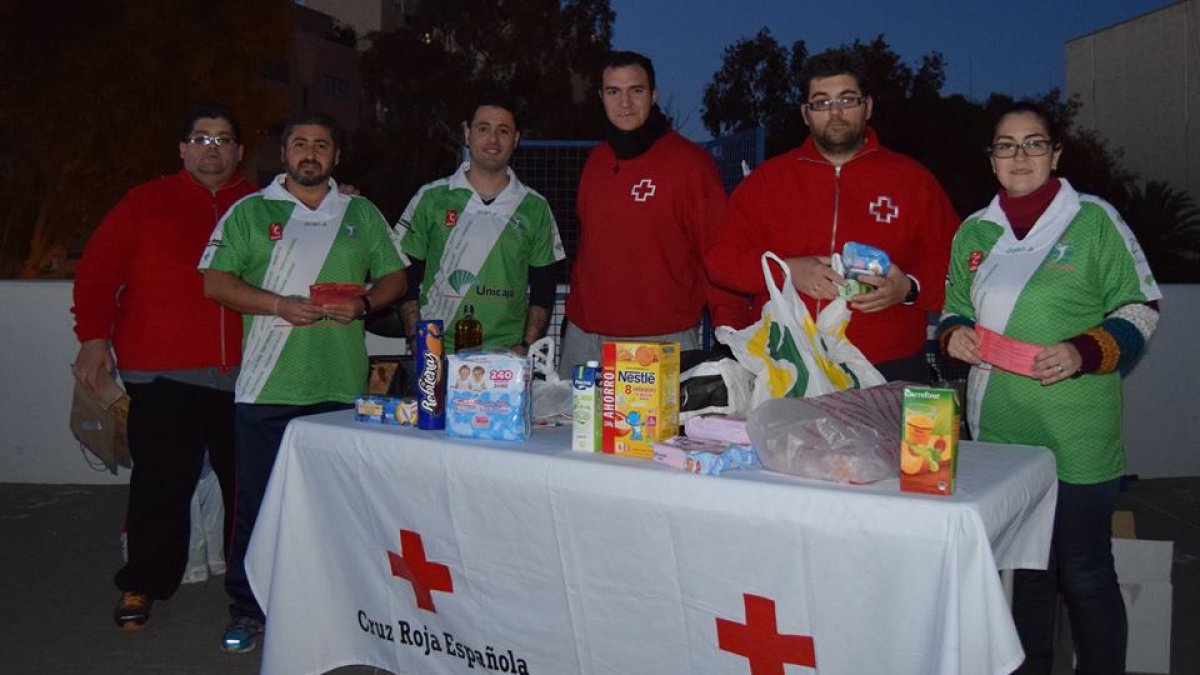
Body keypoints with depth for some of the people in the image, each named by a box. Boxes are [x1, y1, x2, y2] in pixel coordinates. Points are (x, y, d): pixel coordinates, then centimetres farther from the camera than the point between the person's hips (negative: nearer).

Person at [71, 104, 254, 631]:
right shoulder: (145, 203, 7)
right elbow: (96, 270, 4)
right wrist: (93, 336, -4)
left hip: (243, 373, 2)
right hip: (164, 374, -2)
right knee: (160, 483, 1)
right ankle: (142, 585, 17)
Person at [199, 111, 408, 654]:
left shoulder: (362, 214, 13)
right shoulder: (250, 211, 7)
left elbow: (394, 277, 14)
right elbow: (215, 282, 1)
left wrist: (363, 303, -6)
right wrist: (281, 306, -13)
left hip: (342, 387, 2)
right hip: (267, 386, -1)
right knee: (257, 502, 4)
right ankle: (247, 610, 17)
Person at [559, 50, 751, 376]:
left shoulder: (690, 161, -4)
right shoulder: (597, 161, 13)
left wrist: (730, 335, -17)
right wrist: (574, 310, 12)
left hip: (663, 341, -5)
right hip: (584, 338, 5)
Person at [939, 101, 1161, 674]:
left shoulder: (1094, 220, -3)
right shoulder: (975, 232, 10)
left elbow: (1140, 308, -1)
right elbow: (956, 306, 20)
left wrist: (1083, 353, -17)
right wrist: (954, 334, -3)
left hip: (1077, 435, -4)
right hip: (998, 429, 4)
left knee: (1084, 572, 4)